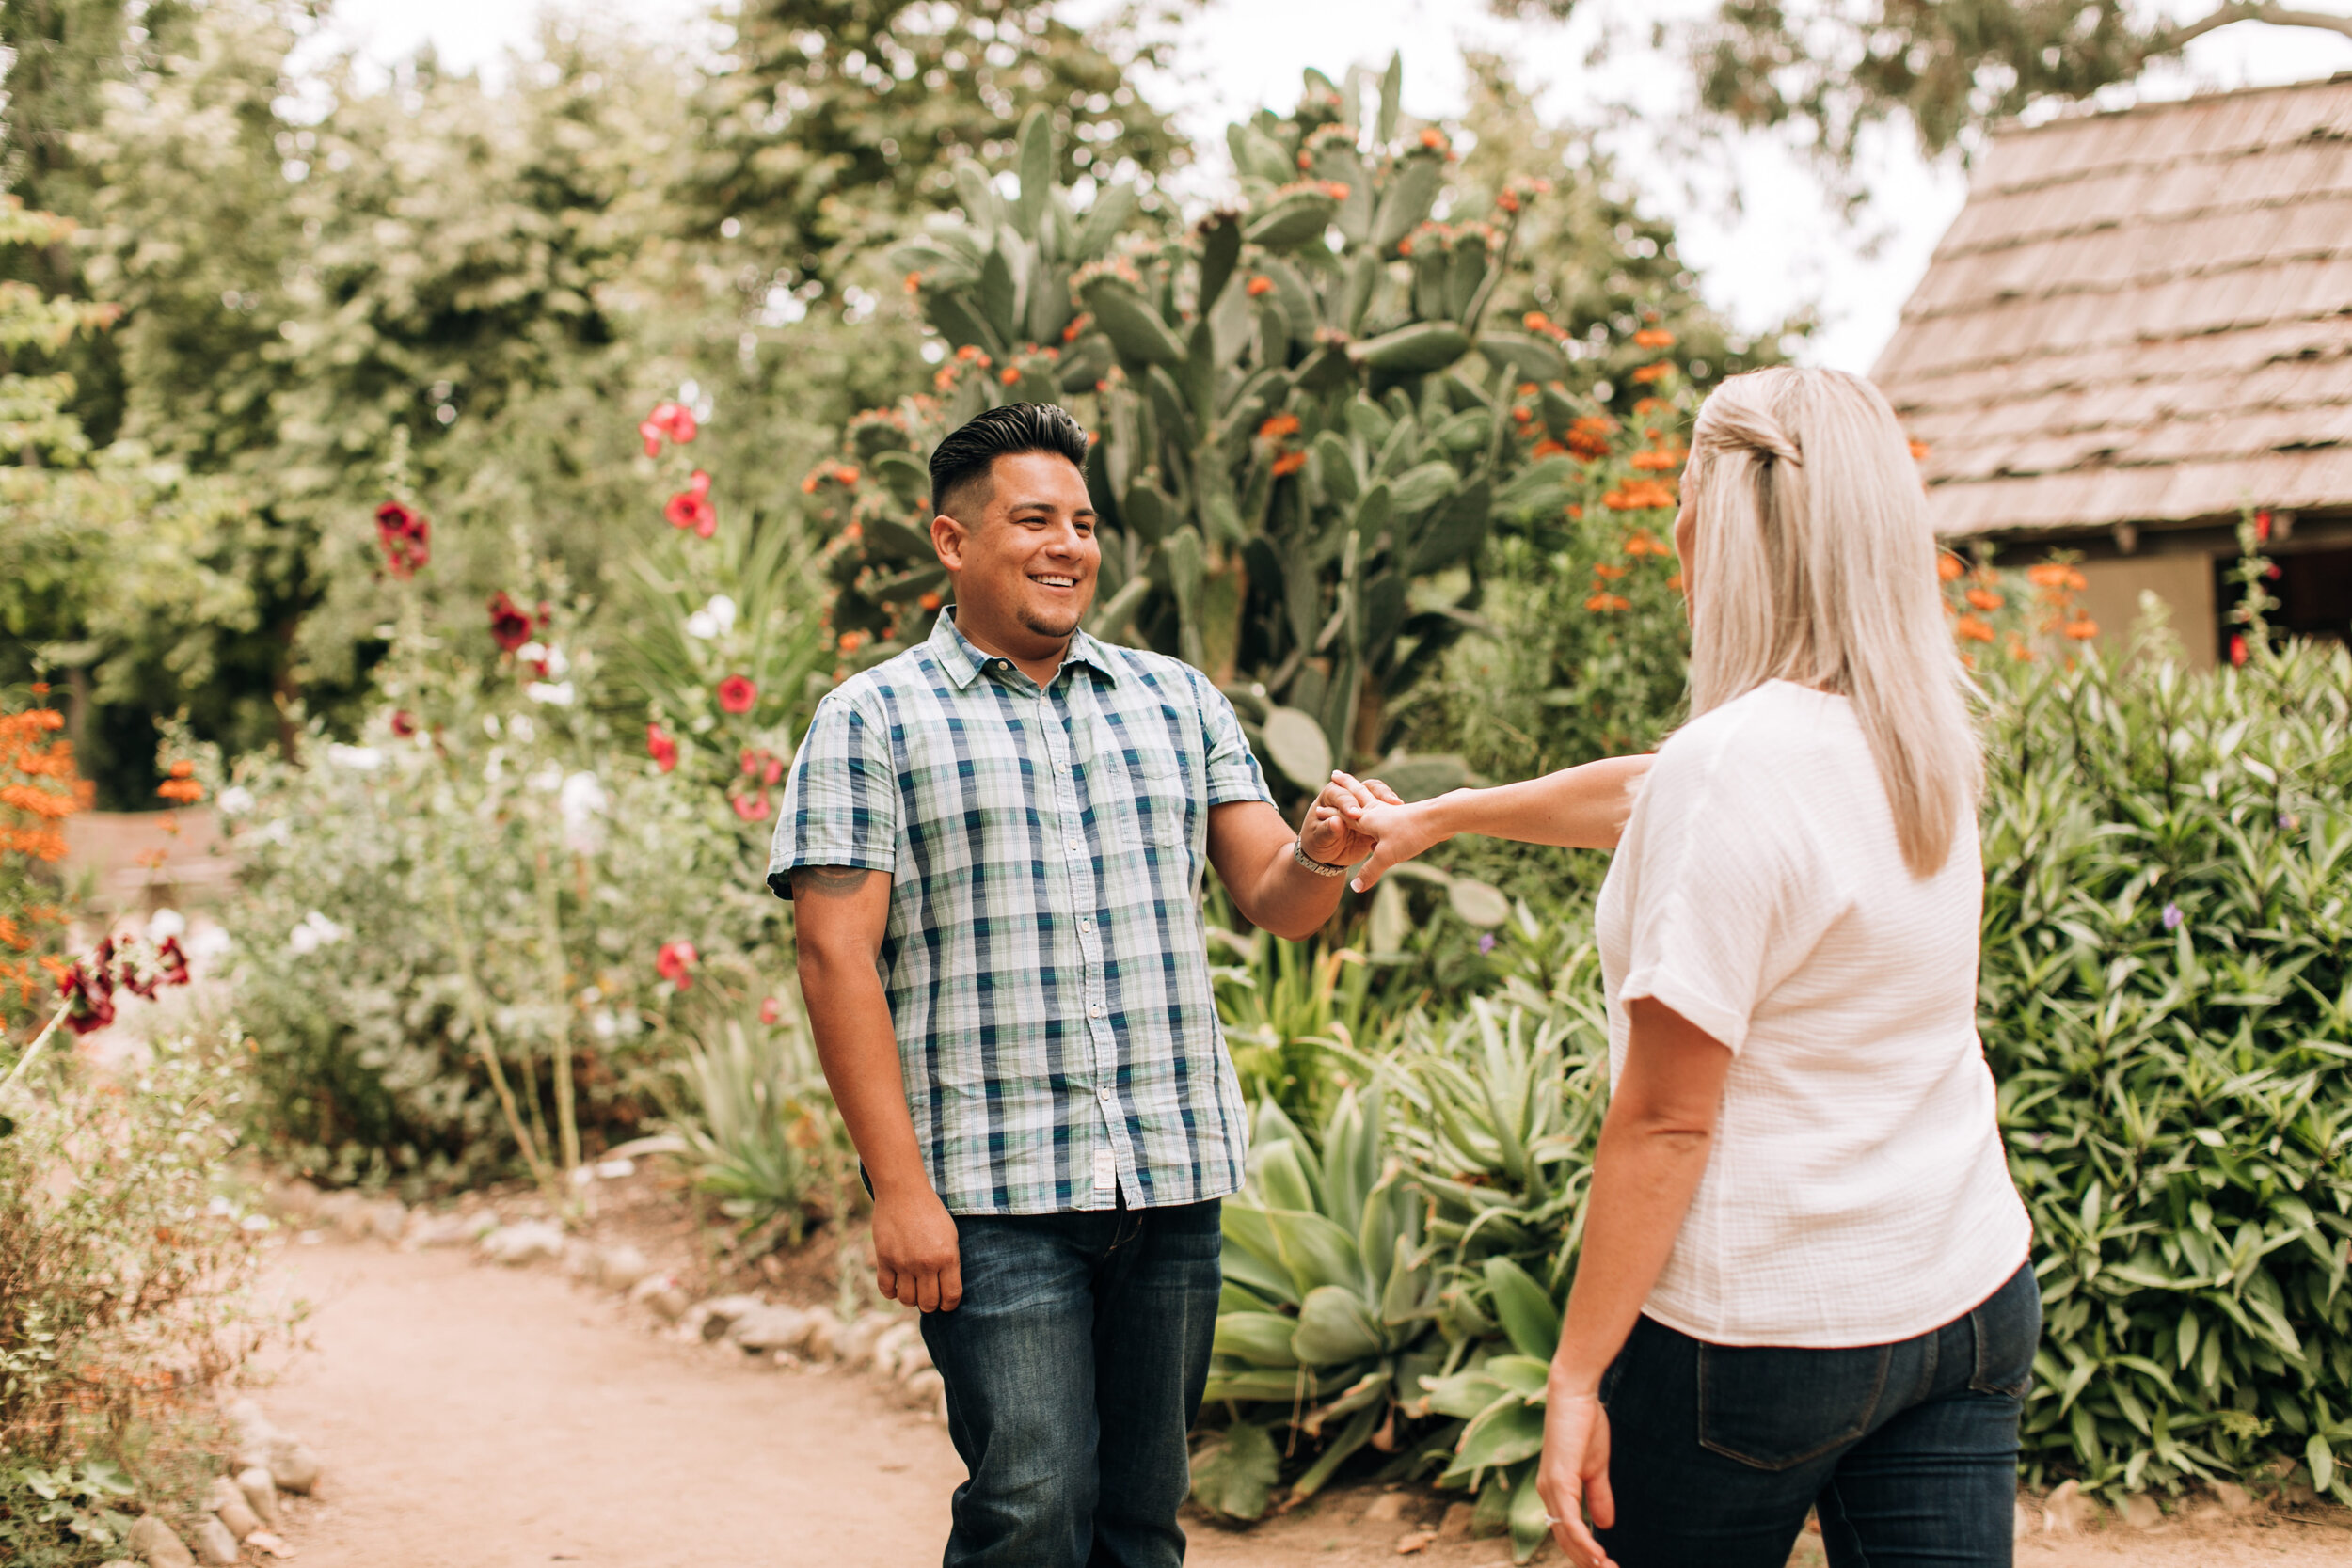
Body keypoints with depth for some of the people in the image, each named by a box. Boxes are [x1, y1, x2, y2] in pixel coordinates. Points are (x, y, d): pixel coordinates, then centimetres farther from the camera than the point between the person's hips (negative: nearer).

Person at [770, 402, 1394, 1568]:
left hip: (1173, 1174, 4)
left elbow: (1273, 902, 11)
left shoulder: (1177, 702, 14)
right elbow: (836, 958, -6)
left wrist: (1321, 855, -14)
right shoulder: (872, 721, 1)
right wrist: (899, 1188, -13)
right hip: (992, 1189, -4)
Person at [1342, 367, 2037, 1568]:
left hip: (1770, 1317, -7)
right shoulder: (1919, 738, 4)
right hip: (1973, 1294, 7)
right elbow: (1647, 796, 20)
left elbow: (1665, 1121, -20)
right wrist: (1438, 818, 31)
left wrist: (1576, 1377, -14)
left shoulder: (1732, 769, -20)